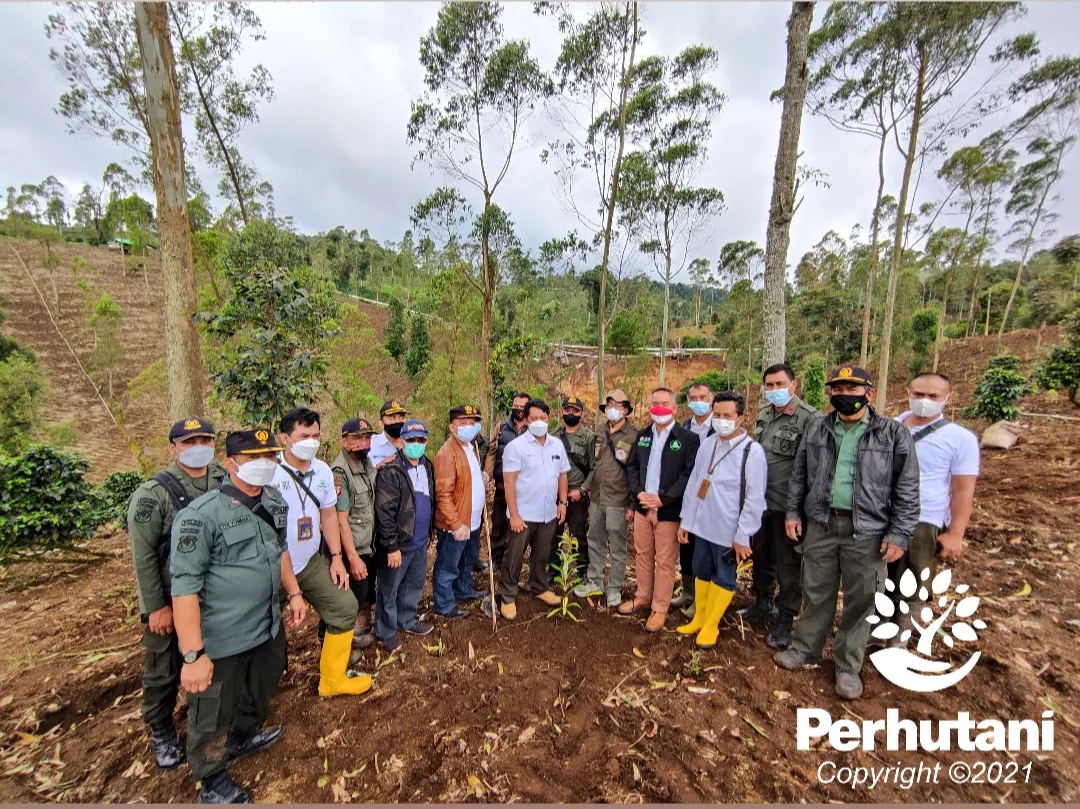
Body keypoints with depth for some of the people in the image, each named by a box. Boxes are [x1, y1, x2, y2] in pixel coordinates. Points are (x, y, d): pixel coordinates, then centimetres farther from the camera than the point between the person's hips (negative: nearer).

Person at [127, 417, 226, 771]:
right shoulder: (154, 493, -16)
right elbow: (143, 554, -13)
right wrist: (157, 606, -12)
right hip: (171, 600, -3)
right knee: (164, 671, 15)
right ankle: (161, 731, 40)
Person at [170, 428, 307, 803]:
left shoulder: (275, 502, -3)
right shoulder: (201, 514, -24)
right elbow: (184, 586, -23)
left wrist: (293, 593, 11)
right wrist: (193, 654, -23)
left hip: (269, 627, 7)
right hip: (221, 640, -6)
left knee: (261, 691, 29)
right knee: (213, 715, 17)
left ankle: (243, 737, 58)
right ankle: (212, 782, 44)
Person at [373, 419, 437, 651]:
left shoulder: (427, 466, 4)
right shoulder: (391, 472, -20)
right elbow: (384, 513, -21)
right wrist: (392, 546, -20)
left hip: (420, 542, 7)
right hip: (399, 543, -7)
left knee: (414, 585, 22)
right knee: (389, 590, 12)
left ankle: (406, 621, 42)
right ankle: (386, 631, 31)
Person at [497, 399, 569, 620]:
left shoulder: (557, 445, 4)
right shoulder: (516, 446, -12)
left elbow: (562, 475, 13)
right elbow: (509, 481, -15)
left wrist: (562, 502, 5)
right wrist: (514, 514, -17)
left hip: (549, 513, 5)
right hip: (523, 514, -5)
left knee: (542, 555, 20)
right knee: (513, 557, 7)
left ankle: (539, 588, 40)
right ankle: (507, 598, 23)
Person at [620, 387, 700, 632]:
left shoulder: (688, 438, -8)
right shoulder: (642, 436, 10)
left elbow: (689, 474, -14)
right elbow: (632, 467, 10)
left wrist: (662, 499, -19)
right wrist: (638, 493, -7)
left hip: (669, 510, -5)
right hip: (642, 507, 5)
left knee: (665, 561, 6)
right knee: (643, 555, 17)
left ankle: (660, 608, 21)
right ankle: (642, 596, 36)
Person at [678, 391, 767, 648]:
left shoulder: (752, 451, -13)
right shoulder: (707, 444, 2)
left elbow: (755, 499, -13)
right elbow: (693, 483, 6)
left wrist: (743, 536, -12)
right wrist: (685, 520, 7)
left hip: (728, 531, -5)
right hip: (702, 525, 5)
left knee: (724, 579, 13)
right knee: (702, 574, 19)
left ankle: (710, 627, 30)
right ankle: (698, 618, 38)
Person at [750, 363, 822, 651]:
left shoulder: (809, 418, -14)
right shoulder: (763, 413, 7)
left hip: (787, 505, -6)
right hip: (760, 501, 7)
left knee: (788, 565, 8)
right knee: (761, 556, 21)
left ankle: (785, 620, 25)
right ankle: (763, 603, 41)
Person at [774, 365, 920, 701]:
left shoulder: (893, 433, -4)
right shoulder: (816, 428, 4)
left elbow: (907, 488, -3)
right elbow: (799, 474, 10)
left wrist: (899, 534, -7)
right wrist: (793, 512, 6)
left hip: (867, 530, -2)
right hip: (821, 524, 2)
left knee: (859, 600, 10)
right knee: (816, 592, 15)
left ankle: (848, 666, 28)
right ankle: (805, 648, 33)